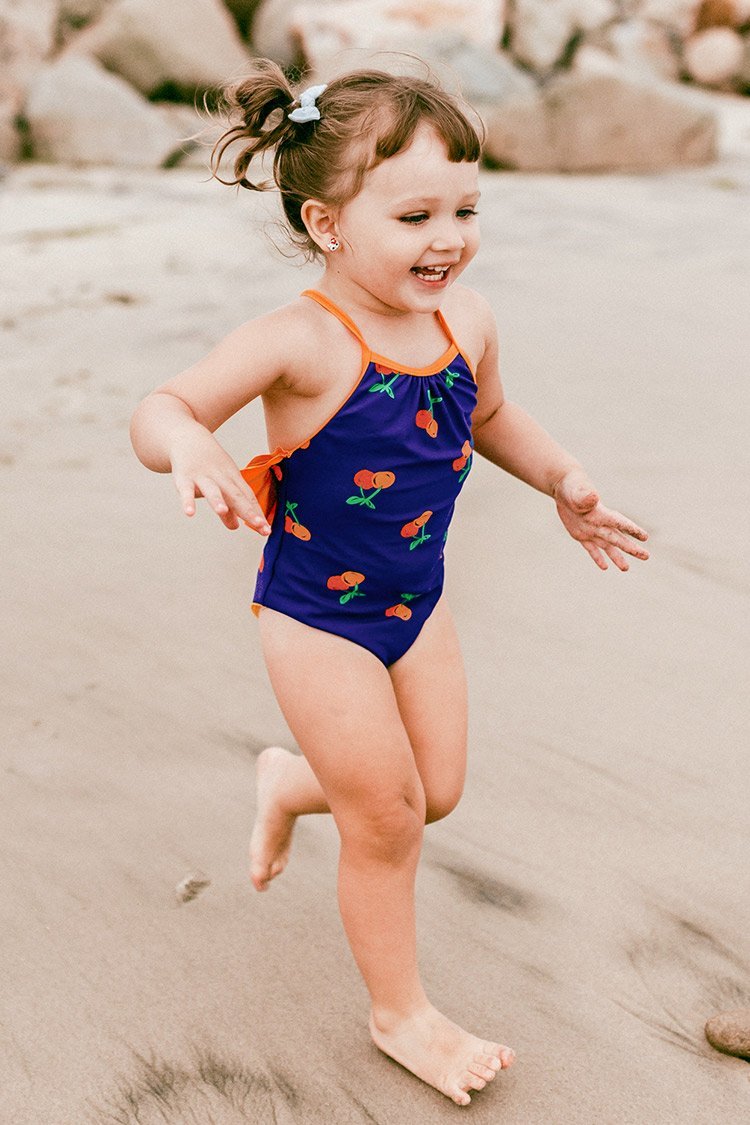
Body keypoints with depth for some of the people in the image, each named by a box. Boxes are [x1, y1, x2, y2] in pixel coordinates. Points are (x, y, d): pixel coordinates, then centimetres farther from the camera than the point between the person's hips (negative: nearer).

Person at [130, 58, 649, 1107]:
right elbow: (161, 408, -29)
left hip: (417, 600, 7)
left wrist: (564, 482, 7)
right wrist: (190, 444, -50)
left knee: (437, 790, 15)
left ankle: (291, 781, 45)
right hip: (316, 617, -6)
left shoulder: (465, 316, -7)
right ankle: (400, 1013, 28)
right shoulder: (303, 341, -27)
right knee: (389, 819, 3)